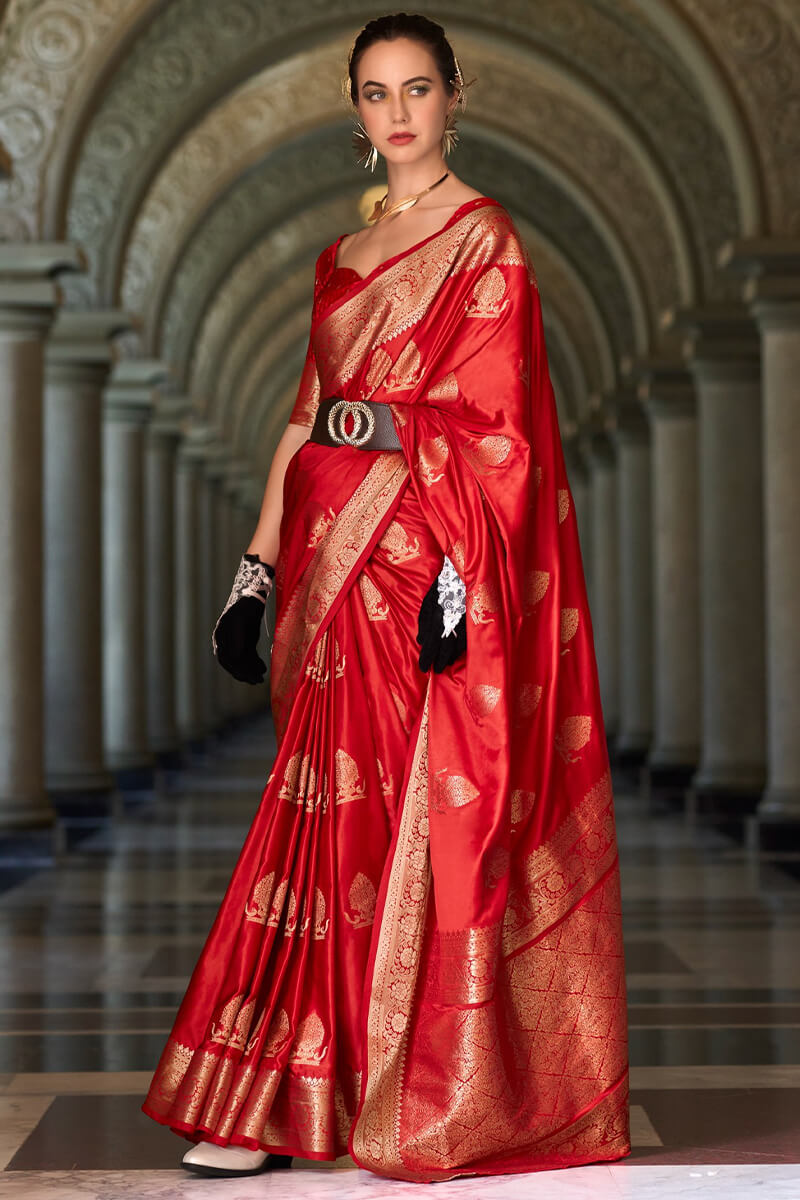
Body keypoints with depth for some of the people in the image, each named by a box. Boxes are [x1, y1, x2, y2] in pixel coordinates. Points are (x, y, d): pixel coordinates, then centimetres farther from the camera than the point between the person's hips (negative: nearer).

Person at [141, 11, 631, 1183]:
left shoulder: (486, 239, -3)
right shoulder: (342, 260, 18)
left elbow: (493, 427, -10)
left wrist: (458, 577, -19)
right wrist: (257, 569, 12)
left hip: (426, 568, -6)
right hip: (344, 581, 6)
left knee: (424, 818, -5)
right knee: (333, 824, 5)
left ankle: (436, 1099, 4)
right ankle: (286, 1099, 8)